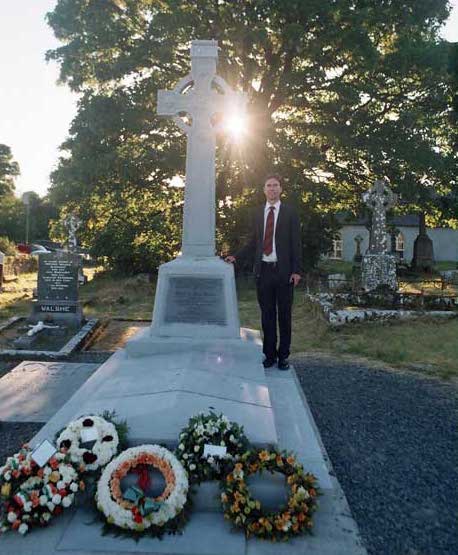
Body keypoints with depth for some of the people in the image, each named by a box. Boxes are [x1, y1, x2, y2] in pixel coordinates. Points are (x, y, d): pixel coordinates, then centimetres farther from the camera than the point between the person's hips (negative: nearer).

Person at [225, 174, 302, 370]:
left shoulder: (290, 212, 2)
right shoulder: (258, 212, 11)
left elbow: (296, 243, 0)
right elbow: (253, 242, 14)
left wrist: (296, 270, -7)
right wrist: (236, 256, 4)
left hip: (283, 270, -2)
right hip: (263, 269, 3)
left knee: (284, 314, 6)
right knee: (267, 314, 8)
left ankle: (283, 356, 17)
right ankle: (270, 354, 19)